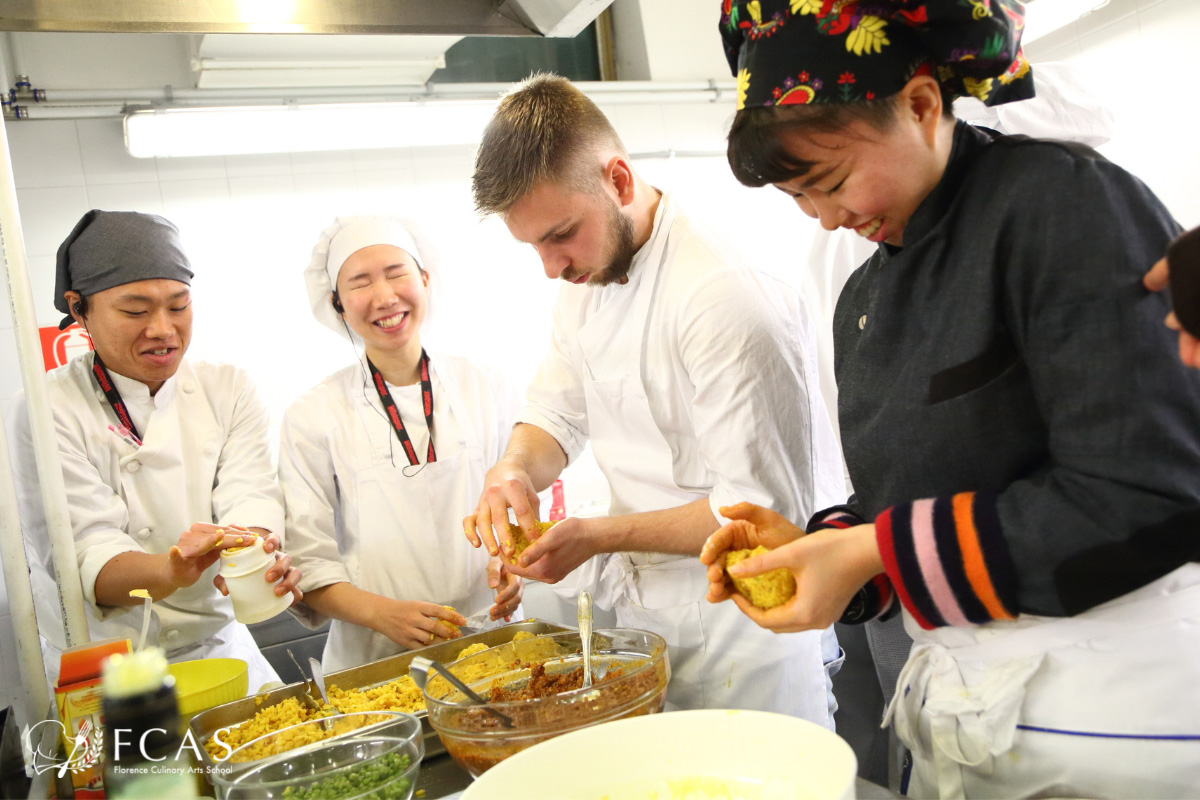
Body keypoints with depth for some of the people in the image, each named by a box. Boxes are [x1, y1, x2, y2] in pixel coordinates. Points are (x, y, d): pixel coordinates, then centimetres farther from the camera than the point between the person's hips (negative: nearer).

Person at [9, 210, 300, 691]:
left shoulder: (229, 390, 3)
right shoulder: (46, 411, -8)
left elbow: (249, 498, -11)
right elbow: (88, 555, -18)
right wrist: (170, 571, -39)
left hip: (220, 649, 2)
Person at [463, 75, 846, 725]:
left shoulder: (726, 299, -26)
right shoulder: (585, 281, 2)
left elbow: (767, 510, -24)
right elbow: (556, 411, 11)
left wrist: (600, 535, -23)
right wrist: (516, 469, -12)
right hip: (645, 615, 8)